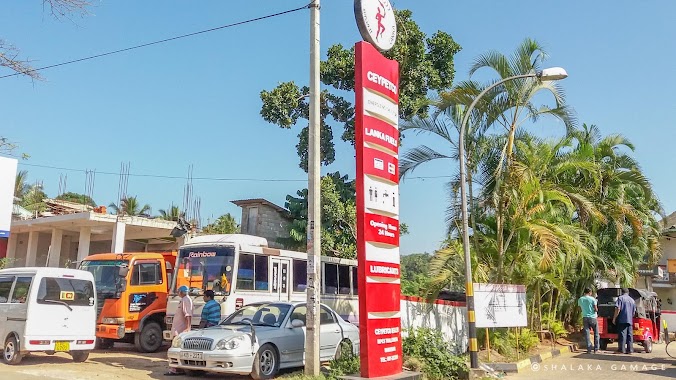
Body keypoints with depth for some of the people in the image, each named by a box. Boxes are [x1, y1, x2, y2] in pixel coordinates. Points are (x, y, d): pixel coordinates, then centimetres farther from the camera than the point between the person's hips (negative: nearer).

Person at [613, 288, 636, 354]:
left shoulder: (620, 298, -3)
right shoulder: (632, 300, 17)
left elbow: (618, 309, -11)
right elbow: (634, 311, 21)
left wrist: (614, 318, -7)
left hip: (622, 320, -6)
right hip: (630, 320, 6)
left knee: (622, 334, -6)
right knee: (630, 335, 8)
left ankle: (622, 350, -8)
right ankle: (630, 350, 8)